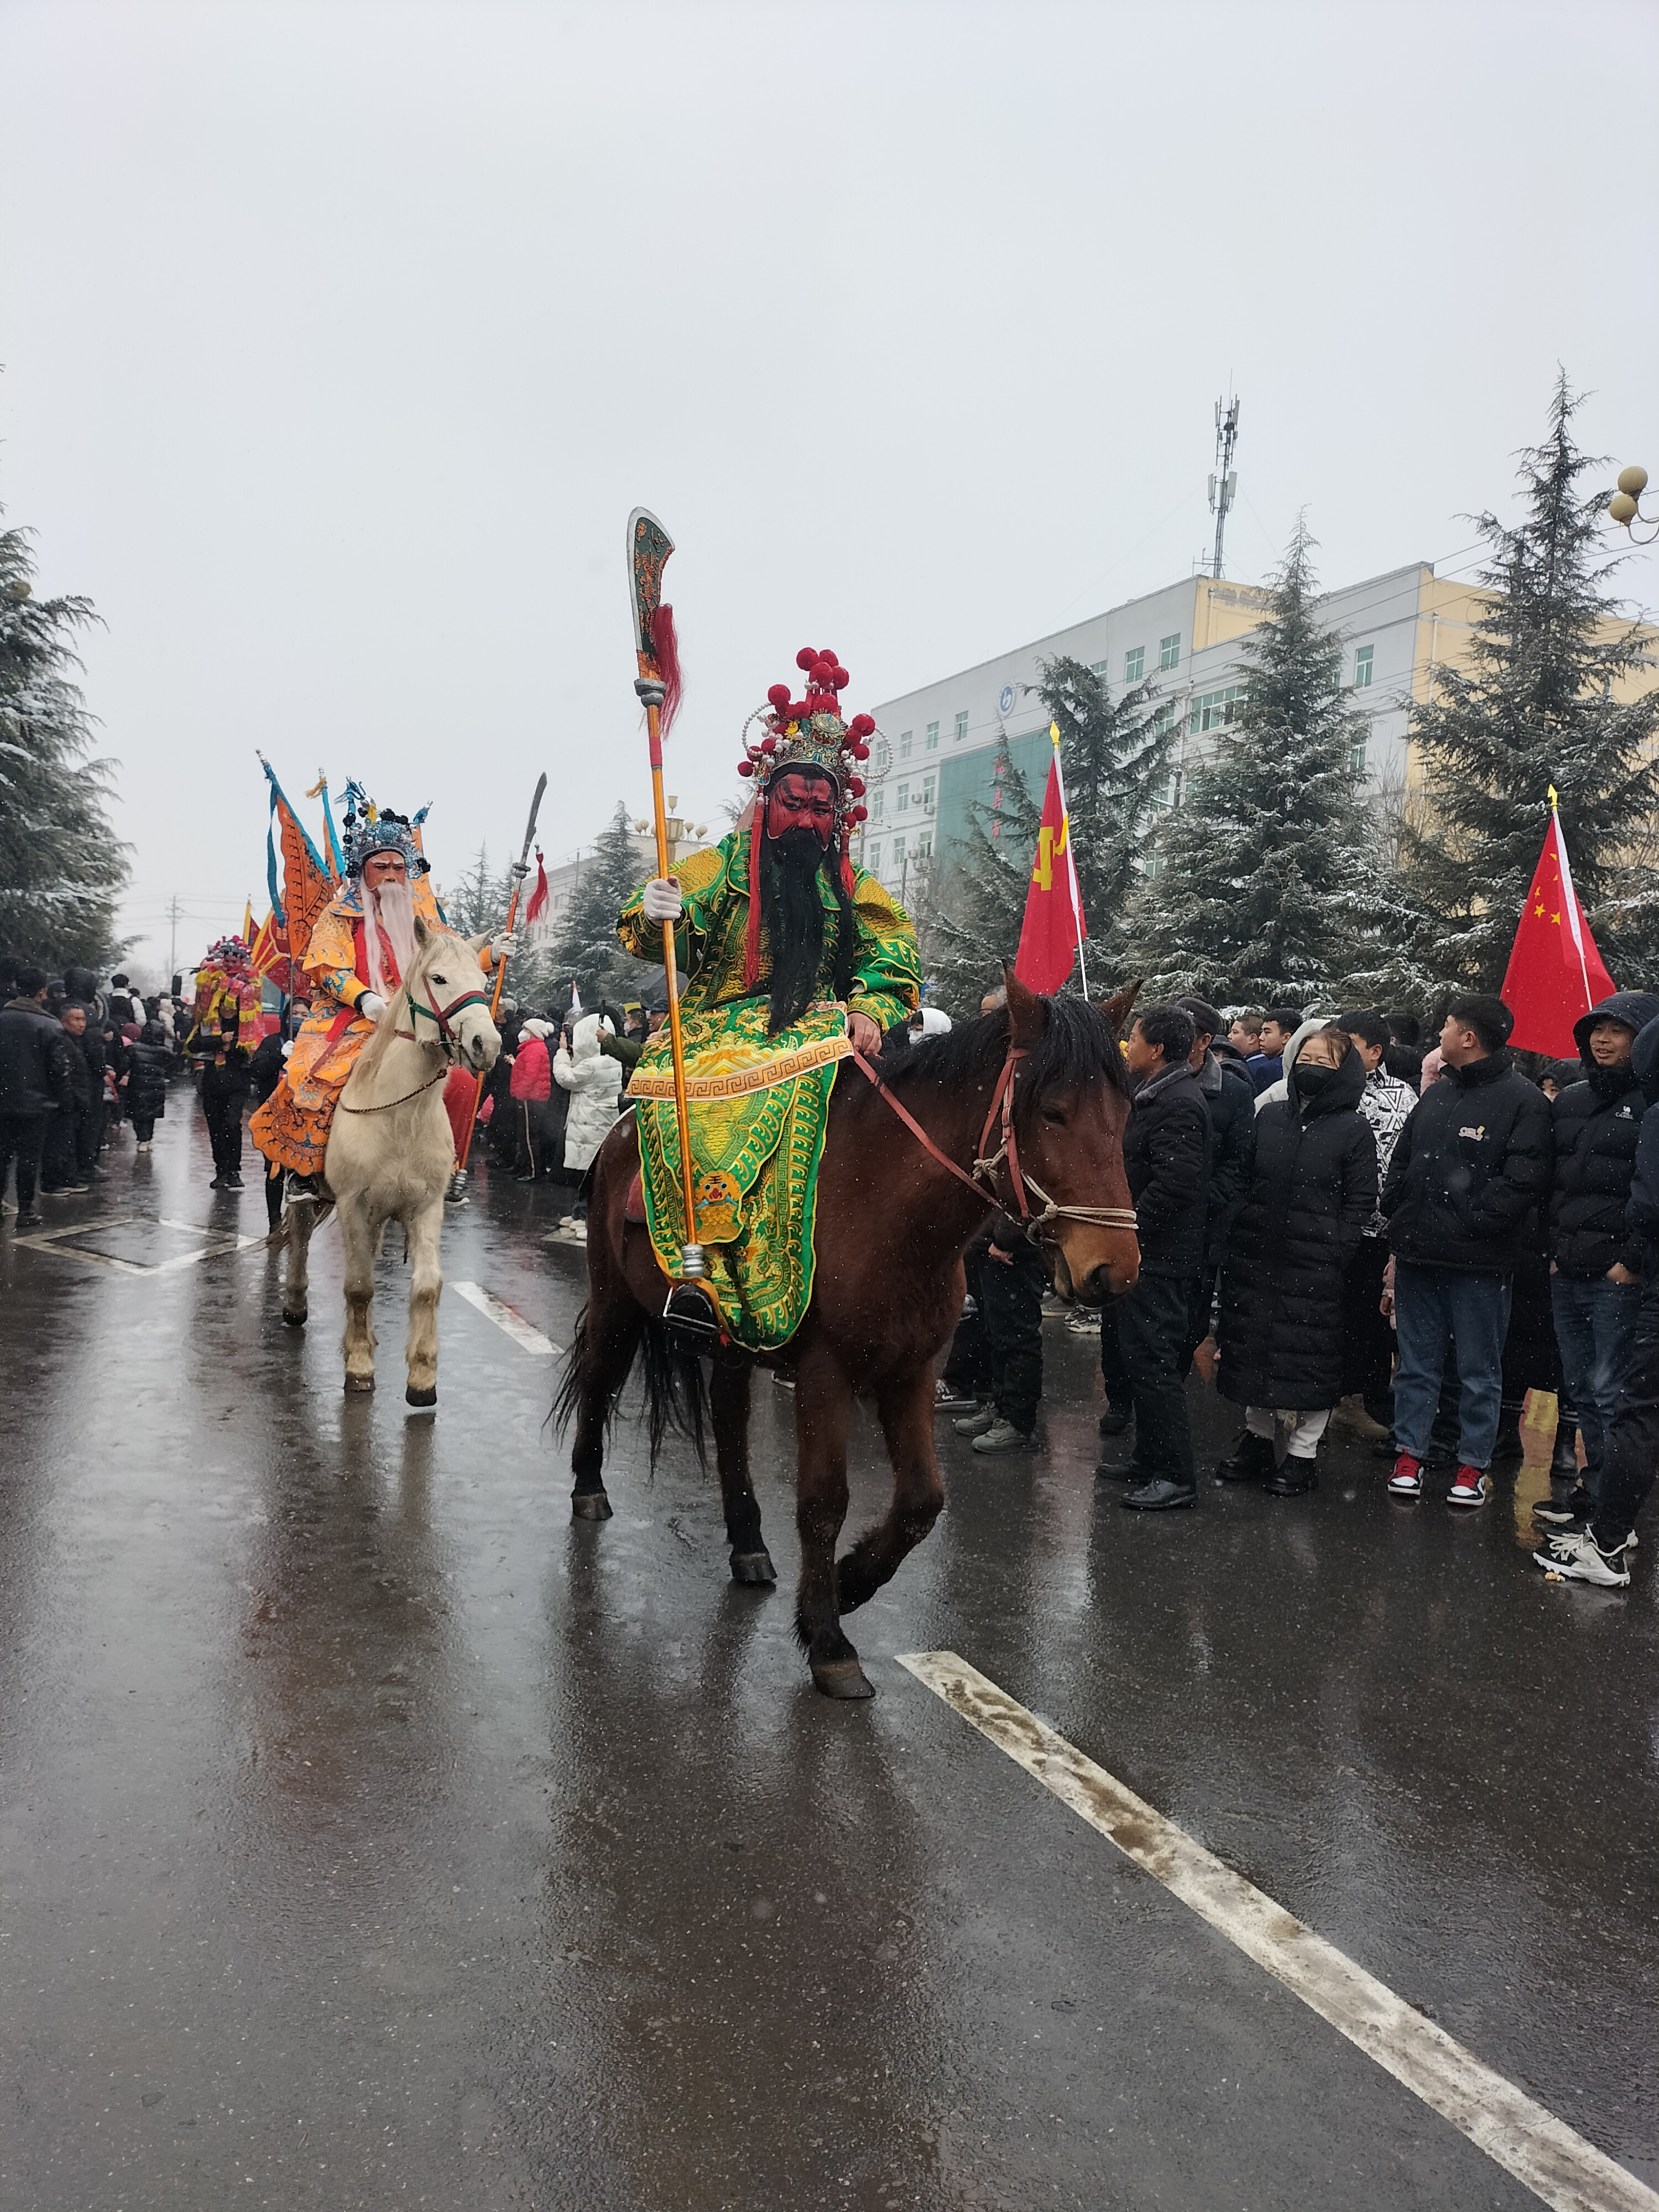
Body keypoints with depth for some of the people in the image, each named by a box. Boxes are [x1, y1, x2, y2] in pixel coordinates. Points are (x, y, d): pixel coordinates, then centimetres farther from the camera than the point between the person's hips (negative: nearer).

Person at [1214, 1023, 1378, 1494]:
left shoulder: (1354, 1130, -3)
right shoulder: (1269, 1116, 9)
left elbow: (1360, 1203, -3)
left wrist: (1336, 1253, -13)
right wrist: (1239, 1235, 6)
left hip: (1315, 1265, -4)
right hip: (1255, 1257, 5)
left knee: (1309, 1356, 2)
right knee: (1255, 1349, 12)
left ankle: (1302, 1455, 15)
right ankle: (1257, 1441, 27)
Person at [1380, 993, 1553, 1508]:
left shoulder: (1522, 1099, -8)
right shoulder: (1436, 1094, 14)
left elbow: (1524, 1180, -16)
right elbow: (1402, 1160, 20)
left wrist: (1472, 1225, -17)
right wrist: (1395, 1212, 6)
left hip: (1479, 1261, -6)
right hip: (1418, 1253, 6)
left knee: (1479, 1369, 7)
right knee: (1416, 1362, 12)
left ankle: (1473, 1465, 19)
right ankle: (1410, 1454, 23)